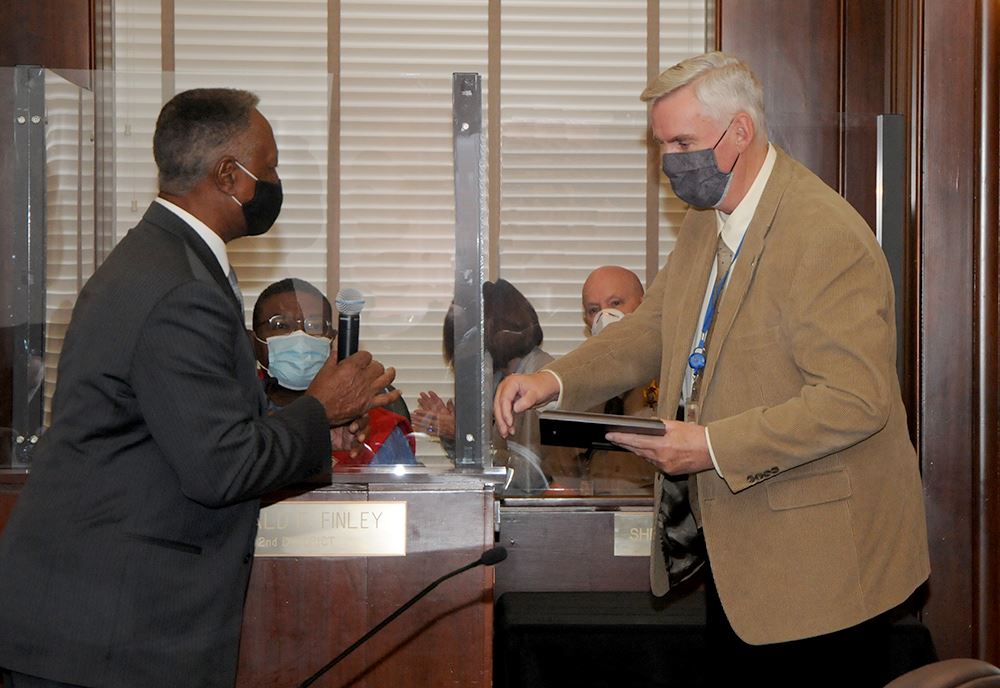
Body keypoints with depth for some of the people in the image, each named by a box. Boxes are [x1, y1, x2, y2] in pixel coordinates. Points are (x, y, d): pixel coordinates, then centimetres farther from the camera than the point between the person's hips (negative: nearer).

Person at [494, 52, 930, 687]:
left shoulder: (828, 236, -22)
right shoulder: (707, 219, 9)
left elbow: (856, 399, -26)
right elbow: (654, 329, 15)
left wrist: (713, 447, -28)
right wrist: (554, 381, -2)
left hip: (818, 556, -9)